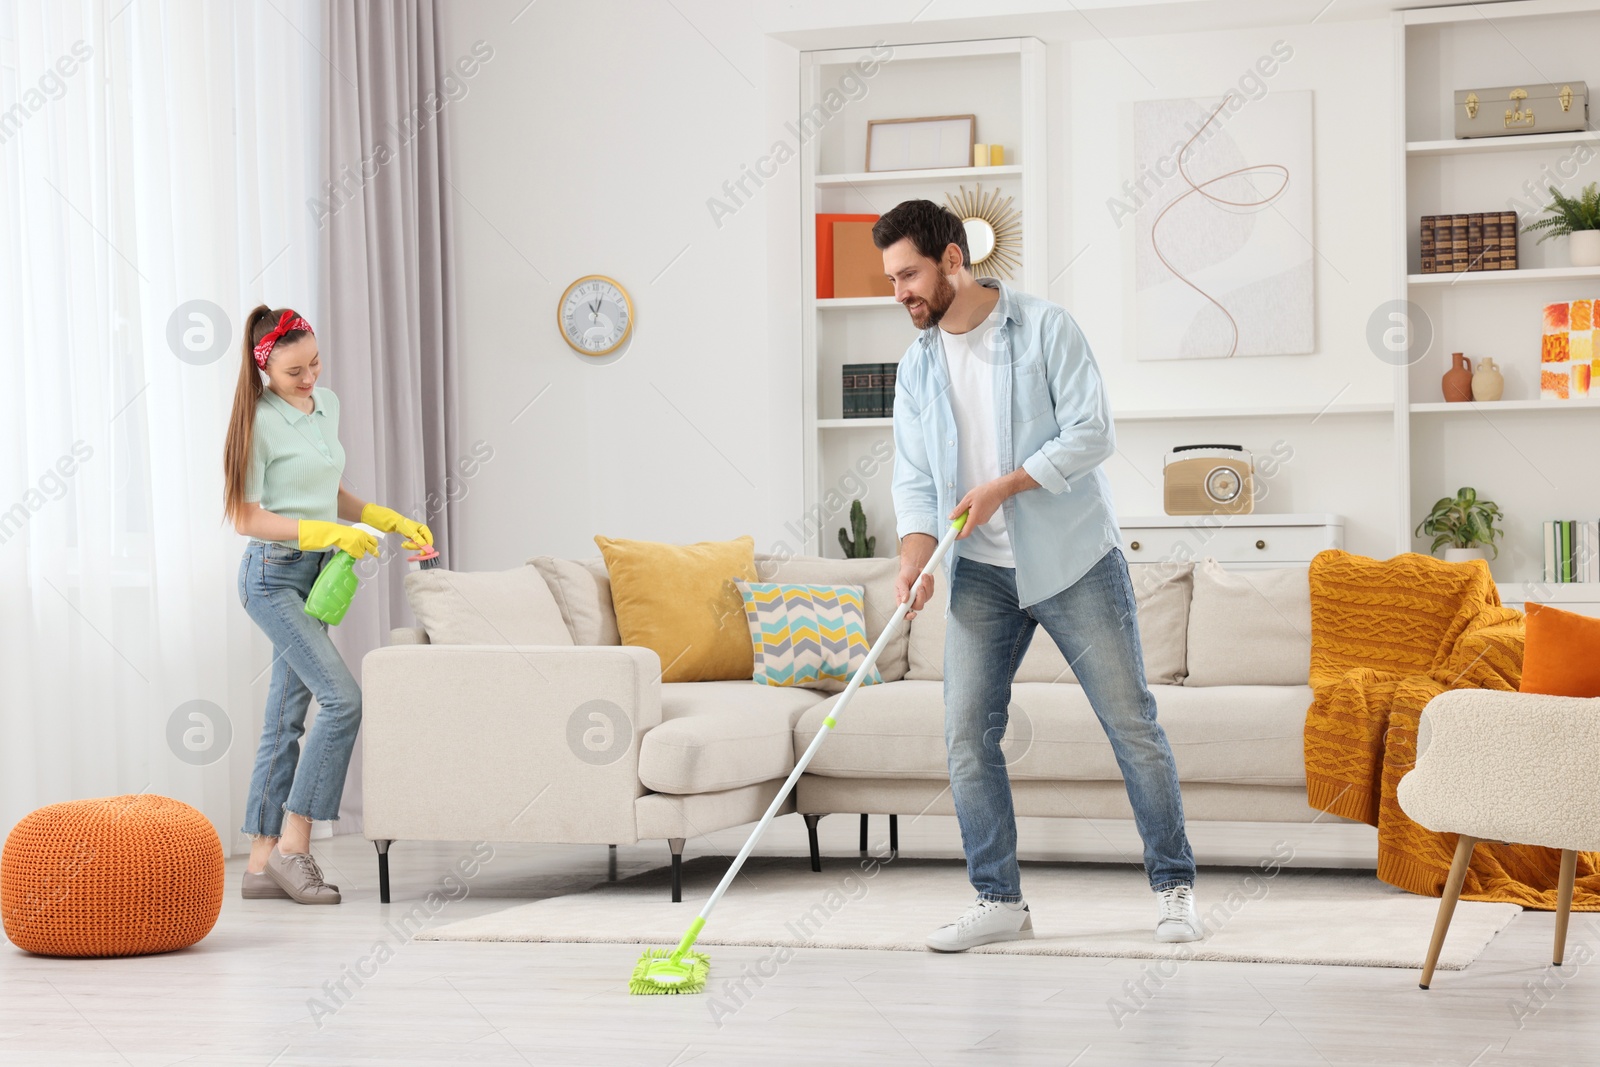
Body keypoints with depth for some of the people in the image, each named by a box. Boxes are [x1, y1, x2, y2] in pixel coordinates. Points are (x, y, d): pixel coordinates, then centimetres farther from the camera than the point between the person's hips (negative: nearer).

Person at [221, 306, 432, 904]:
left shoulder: (327, 405, 10)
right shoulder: (260, 422, -13)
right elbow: (246, 518, -13)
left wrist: (392, 521, 11)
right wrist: (327, 533, -21)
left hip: (314, 576, 8)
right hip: (273, 575, -8)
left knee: (286, 720, 6)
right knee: (343, 700, -17)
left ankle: (262, 863, 8)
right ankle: (292, 845, -12)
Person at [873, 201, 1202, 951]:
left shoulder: (1046, 329, -7)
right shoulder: (917, 367, 7)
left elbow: (1091, 432, -13)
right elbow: (914, 478, 3)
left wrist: (1005, 485, -20)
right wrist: (914, 558, -15)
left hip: (1075, 559, -4)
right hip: (982, 573, 4)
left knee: (1132, 722, -1)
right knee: (967, 733, -3)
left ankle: (1174, 887, 10)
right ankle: (998, 900, 6)